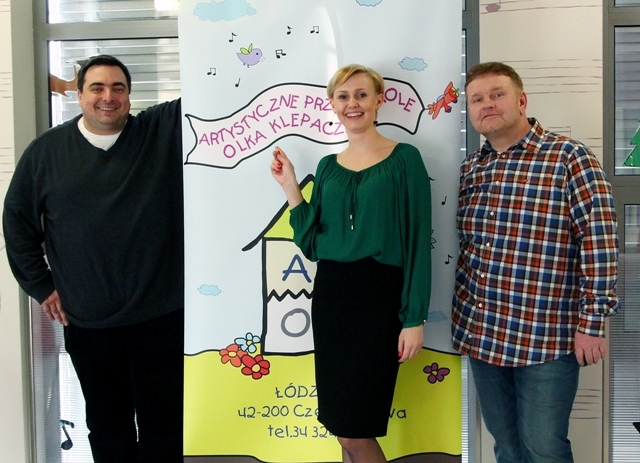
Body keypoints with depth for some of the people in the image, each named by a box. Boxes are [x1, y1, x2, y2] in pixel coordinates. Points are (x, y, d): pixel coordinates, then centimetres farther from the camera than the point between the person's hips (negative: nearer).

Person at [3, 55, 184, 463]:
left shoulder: (164, 131, 0)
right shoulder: (47, 150, 3)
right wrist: (41, 285, 6)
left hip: (161, 317, -1)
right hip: (87, 321, 2)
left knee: (164, 425, 11)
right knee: (107, 423, 18)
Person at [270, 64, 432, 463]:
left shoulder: (404, 159, -3)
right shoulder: (328, 166, 11)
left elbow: (418, 243, -7)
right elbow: (312, 244, 6)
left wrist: (415, 318, -11)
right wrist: (290, 186, 1)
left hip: (380, 299, -5)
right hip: (330, 296, 5)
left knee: (354, 429, -2)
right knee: (344, 427, 12)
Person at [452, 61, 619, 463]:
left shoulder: (568, 158, -9)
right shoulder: (470, 169, 9)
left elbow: (599, 241, -13)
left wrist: (591, 323, -15)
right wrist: (461, 309, 11)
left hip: (547, 336, -5)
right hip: (481, 333, 6)